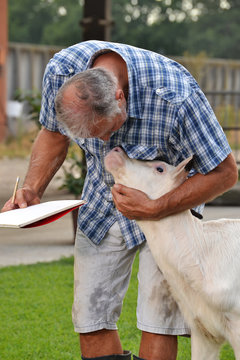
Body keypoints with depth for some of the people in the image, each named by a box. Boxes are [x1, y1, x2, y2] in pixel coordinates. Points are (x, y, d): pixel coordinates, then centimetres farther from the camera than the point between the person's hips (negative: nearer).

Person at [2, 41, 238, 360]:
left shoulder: (175, 98, -37)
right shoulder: (60, 72, -24)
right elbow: (53, 133, -1)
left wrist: (156, 209, -32)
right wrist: (32, 189, -16)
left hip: (172, 199, -4)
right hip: (102, 202, 4)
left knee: (158, 316, -12)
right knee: (90, 317, 1)